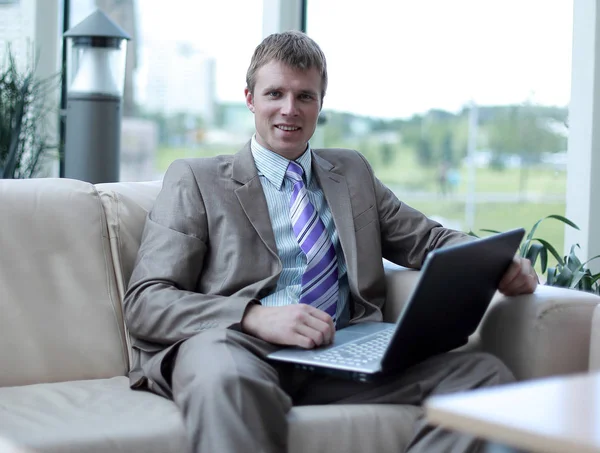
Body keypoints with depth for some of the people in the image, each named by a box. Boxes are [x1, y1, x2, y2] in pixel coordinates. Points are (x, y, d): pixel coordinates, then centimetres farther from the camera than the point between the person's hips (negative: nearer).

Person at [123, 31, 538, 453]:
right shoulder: (196, 179, 12)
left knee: (486, 373, -20)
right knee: (225, 381, -42)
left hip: (342, 353, 5)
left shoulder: (354, 172, 27)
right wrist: (256, 316, -17)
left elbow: (428, 240, 26)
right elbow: (145, 301, 2)